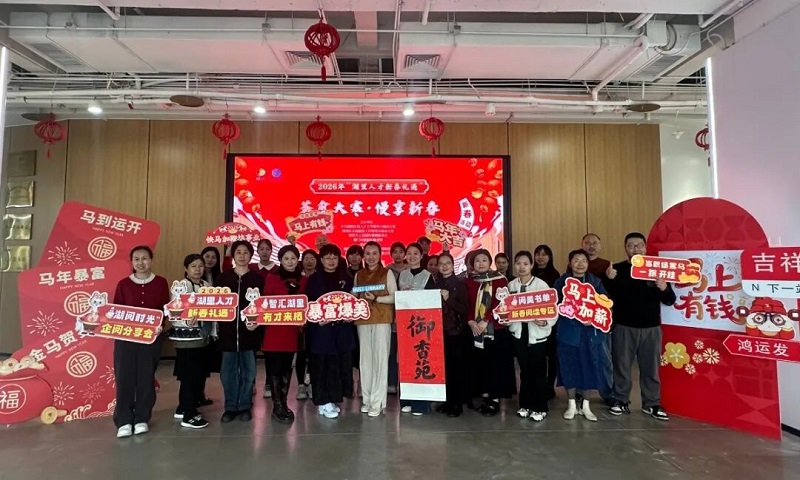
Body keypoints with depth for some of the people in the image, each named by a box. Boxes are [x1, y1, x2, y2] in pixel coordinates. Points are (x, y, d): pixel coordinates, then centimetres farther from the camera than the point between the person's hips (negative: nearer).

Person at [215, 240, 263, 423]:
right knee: (228, 371, 6)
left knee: (248, 370, 6)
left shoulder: (257, 279, 2)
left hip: (249, 330, 0)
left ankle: (245, 406, 19)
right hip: (228, 330, 1)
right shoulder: (223, 277, 5)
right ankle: (230, 407, 19)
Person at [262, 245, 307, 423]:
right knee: (275, 367, 0)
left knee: (287, 367, 12)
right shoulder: (271, 278, -3)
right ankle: (277, 406, 9)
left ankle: (284, 403, 23)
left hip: (293, 330, 4)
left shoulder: (303, 280, 7)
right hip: (274, 329, -3)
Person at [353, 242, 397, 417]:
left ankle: (378, 402, 1)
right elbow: (354, 296, 18)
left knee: (380, 359, -4)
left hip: (382, 320, -4)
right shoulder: (358, 275, 14)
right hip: (363, 320, 4)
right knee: (365, 359, 5)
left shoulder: (387, 273, 2)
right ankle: (367, 399, 14)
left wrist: (376, 298, -15)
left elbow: (394, 297, -3)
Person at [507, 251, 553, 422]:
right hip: (519, 333, 3)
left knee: (538, 372, 5)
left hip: (537, 333, -3)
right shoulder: (511, 285, 2)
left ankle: (540, 408, 19)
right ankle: (525, 404, 27)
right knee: (524, 371, 14)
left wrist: (545, 322, -26)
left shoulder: (541, 285, -10)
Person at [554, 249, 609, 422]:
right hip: (568, 330, -1)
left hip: (589, 331, 1)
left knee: (587, 366, 7)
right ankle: (572, 405, 18)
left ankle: (585, 405, 22)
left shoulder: (596, 282, 4)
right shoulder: (561, 282, 0)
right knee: (569, 366, 4)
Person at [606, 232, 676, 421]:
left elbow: (670, 301, 3)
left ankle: (651, 404, 24)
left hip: (651, 328, 1)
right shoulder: (617, 269, 0)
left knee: (650, 368, 11)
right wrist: (608, 280, -21)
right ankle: (621, 401, 21)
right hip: (623, 328, -1)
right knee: (621, 366, 8)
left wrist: (664, 288, -17)